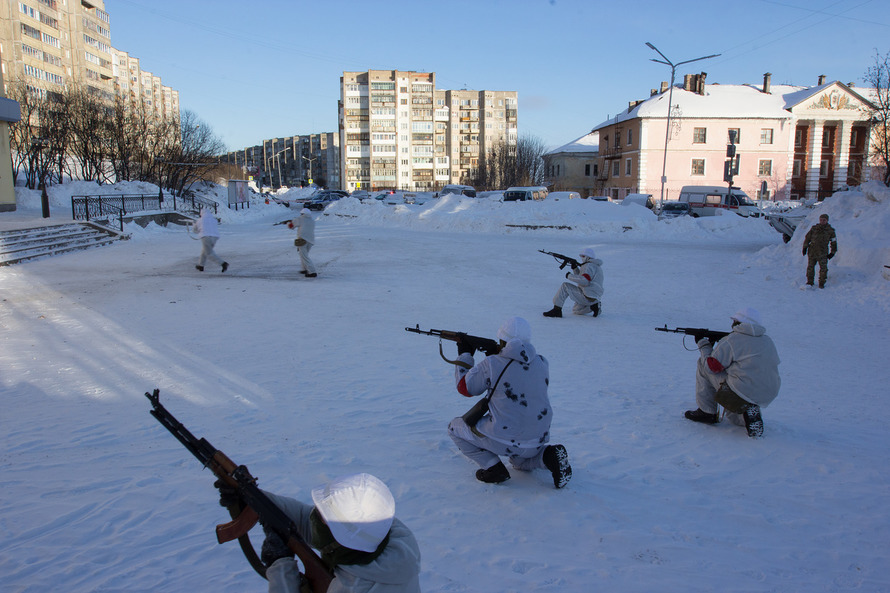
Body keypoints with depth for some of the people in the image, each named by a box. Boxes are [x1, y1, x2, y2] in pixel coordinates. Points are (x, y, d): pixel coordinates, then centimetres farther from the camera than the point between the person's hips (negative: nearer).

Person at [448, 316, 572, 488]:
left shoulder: (491, 365, -15)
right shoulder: (542, 363, -1)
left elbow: (464, 387, 1)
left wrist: (465, 355, 14)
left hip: (504, 440, -5)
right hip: (537, 441, 6)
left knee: (455, 427, 16)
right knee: (520, 463, 38)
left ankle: (493, 468, 5)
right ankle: (549, 456, 6)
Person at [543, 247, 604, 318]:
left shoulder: (589, 266, -14)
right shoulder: (596, 266, 20)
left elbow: (584, 281, -29)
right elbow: (581, 277, 25)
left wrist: (570, 276, -18)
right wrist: (575, 268, 10)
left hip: (587, 297, -10)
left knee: (565, 286, -9)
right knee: (575, 311, 26)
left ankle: (556, 310, -11)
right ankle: (595, 306, 7)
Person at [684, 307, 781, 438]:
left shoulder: (732, 340, -8)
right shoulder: (767, 340, 13)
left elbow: (711, 366, -5)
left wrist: (703, 346, 14)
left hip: (741, 393, -8)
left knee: (703, 368, 8)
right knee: (732, 416, 35)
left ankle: (706, 412, 11)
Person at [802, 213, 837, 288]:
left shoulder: (830, 230, 4)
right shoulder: (814, 228, 5)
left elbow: (833, 242, 11)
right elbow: (807, 237, 11)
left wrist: (832, 252, 8)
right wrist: (805, 247, 5)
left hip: (823, 253, -1)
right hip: (812, 251, 1)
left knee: (823, 268, -5)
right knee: (810, 266, 6)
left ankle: (822, 283, 7)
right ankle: (809, 282, 18)